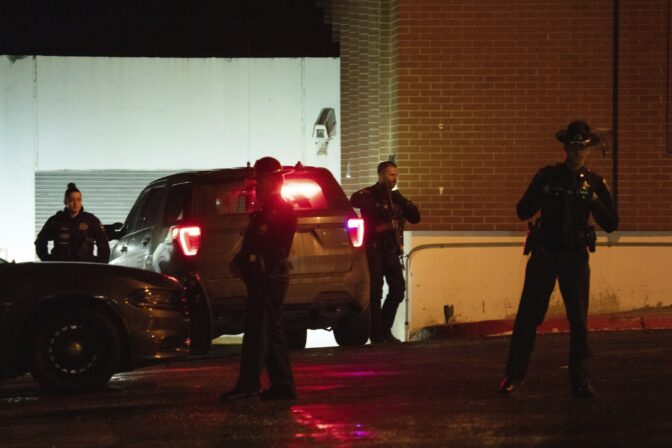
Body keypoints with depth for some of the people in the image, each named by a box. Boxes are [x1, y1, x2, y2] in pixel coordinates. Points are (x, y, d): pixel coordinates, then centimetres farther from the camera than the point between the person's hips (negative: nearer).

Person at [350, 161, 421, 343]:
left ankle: (385, 330, 17)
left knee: (398, 288, 3)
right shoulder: (369, 194, -5)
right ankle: (377, 335, -1)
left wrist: (404, 203, -4)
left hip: (391, 249, 6)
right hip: (373, 248, -6)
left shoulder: (396, 197, 15)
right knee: (375, 291, -6)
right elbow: (355, 200, -29)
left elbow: (415, 217, 13)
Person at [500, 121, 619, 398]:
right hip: (544, 253, -1)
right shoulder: (548, 176, 4)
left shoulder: (594, 182, 6)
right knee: (529, 315, -2)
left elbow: (611, 225, 3)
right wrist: (542, 195, -15)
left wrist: (594, 200, -12)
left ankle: (580, 378, 7)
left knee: (579, 318, -1)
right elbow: (523, 211, 2)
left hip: (575, 257, 1)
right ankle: (514, 375, 4)